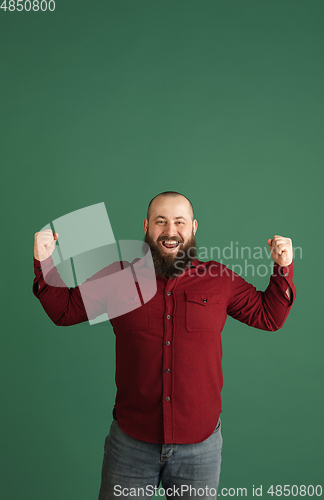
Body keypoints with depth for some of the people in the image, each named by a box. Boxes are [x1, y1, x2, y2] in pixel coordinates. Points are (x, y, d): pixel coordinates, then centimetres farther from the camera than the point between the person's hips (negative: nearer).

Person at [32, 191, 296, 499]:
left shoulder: (220, 280, -1)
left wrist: (283, 269, -4)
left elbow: (268, 316, 8)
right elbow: (64, 310, 7)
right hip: (130, 441, 0)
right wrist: (45, 264, -6)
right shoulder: (118, 277, -2)